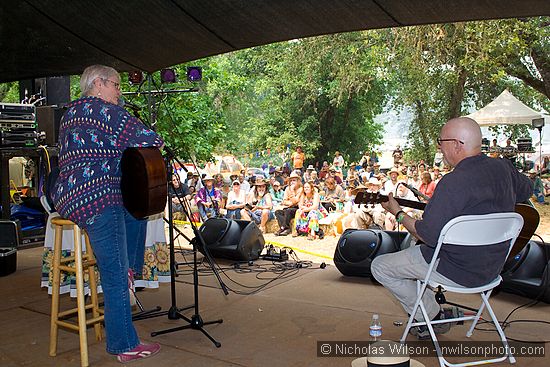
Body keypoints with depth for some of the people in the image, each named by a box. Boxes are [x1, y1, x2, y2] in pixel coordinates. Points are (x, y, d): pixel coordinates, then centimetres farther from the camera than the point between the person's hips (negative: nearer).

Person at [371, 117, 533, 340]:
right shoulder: (503, 168, -2)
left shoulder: (454, 183, -28)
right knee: (412, 247, 30)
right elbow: (527, 190, 20)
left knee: (380, 267, 2)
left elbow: (429, 235, -25)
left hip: (460, 271, -9)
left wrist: (398, 214, -10)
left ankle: (433, 317, 10)